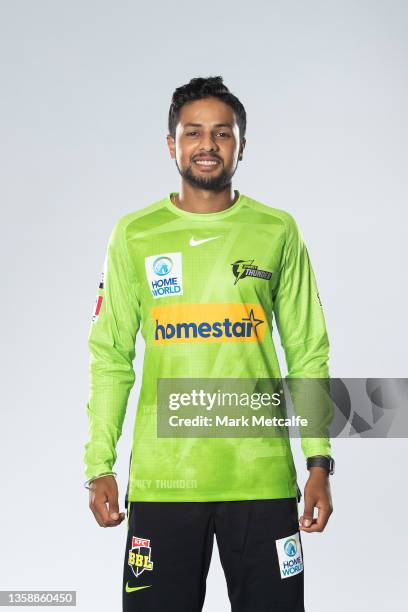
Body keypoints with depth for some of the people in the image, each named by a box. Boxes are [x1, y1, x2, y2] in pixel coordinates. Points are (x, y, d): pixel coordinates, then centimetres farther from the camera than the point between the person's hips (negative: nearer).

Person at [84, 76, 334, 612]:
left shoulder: (277, 232, 5)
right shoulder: (133, 235, 5)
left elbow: (307, 354, 7)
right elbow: (111, 357, 7)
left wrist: (319, 461, 0)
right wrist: (100, 466, 1)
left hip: (262, 476, 0)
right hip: (162, 479, 0)